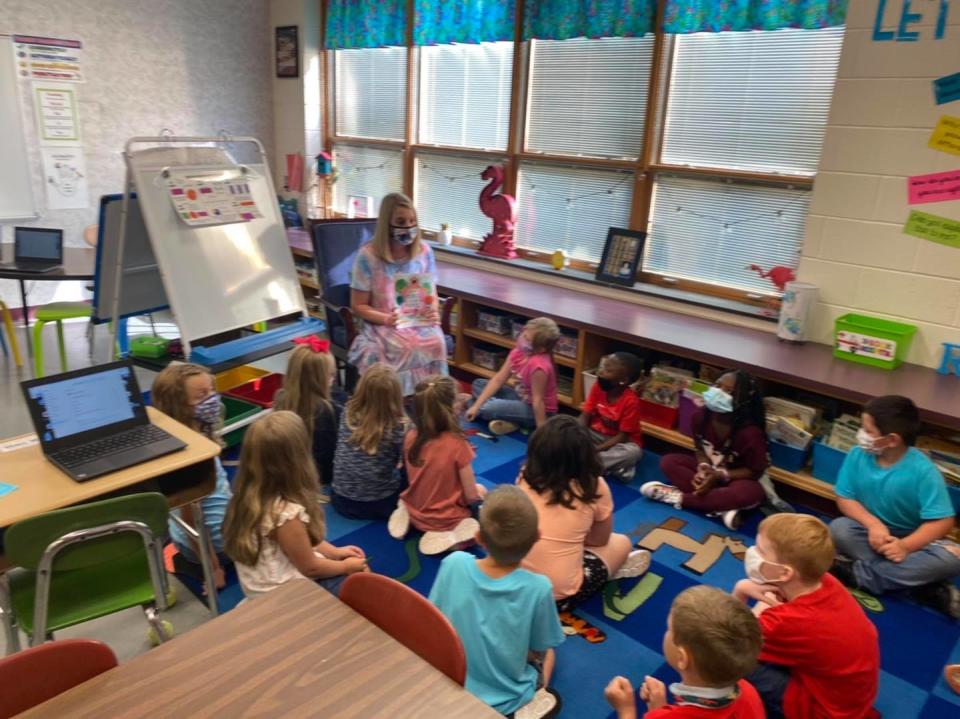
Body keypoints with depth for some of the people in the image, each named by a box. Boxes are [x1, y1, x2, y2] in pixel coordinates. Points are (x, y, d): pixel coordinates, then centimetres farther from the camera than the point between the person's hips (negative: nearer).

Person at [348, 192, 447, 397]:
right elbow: (358, 306, -4)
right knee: (407, 346, -33)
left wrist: (433, 311, -12)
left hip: (419, 323, 3)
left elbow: (432, 294, 11)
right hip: (381, 325, -3)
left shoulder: (424, 251, 2)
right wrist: (386, 319, -21)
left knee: (436, 342, -29)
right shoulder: (368, 255, -8)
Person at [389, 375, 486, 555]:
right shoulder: (457, 445, -26)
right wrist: (478, 491, 7)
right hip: (448, 518, -5)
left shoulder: (410, 438, -12)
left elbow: (414, 480, 4)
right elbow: (471, 496, -17)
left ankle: (405, 514, 9)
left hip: (415, 513, 5)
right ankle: (454, 534, -5)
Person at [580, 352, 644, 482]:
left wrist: (595, 449, -31)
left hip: (619, 441, -4)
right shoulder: (598, 387, -11)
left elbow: (622, 436, -22)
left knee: (632, 452, -37)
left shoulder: (630, 401, -24)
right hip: (597, 434, 4)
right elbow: (585, 416, -7)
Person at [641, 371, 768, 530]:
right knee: (668, 461, -15)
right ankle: (721, 507, -26)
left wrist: (720, 476, -29)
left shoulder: (750, 432, -29)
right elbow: (699, 447, -1)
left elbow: (755, 471, -19)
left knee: (753, 492, -39)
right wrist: (703, 467, -22)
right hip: (708, 469, 5)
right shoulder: (702, 415, -16)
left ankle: (680, 498, -27)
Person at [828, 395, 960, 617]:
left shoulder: (922, 470, -21)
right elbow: (844, 498, -7)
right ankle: (918, 583, -26)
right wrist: (873, 524, -26)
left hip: (912, 539, -2)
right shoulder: (858, 455, -13)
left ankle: (858, 573, -25)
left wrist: (906, 545, -35)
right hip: (873, 531, 2)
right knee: (838, 529, -28)